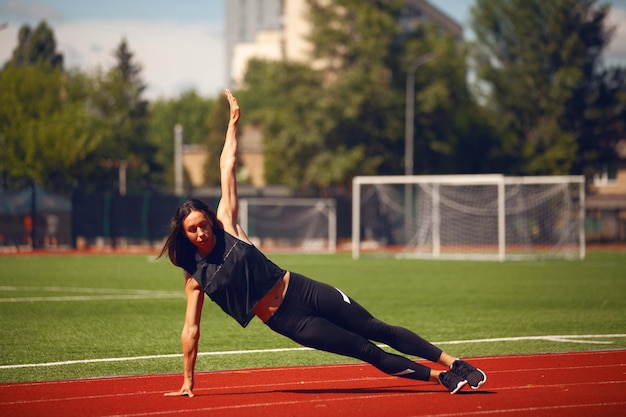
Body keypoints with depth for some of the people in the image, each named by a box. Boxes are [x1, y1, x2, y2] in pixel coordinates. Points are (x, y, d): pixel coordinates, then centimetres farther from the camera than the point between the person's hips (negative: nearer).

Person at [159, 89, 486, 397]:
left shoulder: (225, 224, -2)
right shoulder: (195, 278, -4)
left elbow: (227, 167, 0)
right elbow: (191, 329, 0)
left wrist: (233, 122, 4)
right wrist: (187, 381, 0)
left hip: (302, 290, 2)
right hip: (287, 322, -1)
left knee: (379, 331, 2)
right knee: (368, 352, -3)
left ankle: (452, 363, 8)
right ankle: (439, 377, 7)